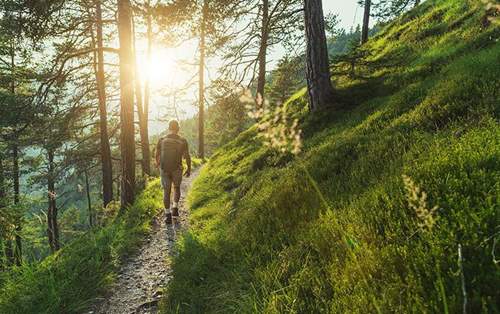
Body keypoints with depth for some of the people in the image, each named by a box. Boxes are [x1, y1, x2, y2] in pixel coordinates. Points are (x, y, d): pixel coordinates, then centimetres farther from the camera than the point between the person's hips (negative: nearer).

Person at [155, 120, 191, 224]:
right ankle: (175, 208, 12)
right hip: (177, 170, -1)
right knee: (177, 187, 25)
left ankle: (168, 215, 10)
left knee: (166, 191, 12)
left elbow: (157, 155, 8)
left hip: (164, 169, 1)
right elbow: (187, 157, -6)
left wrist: (158, 164, 29)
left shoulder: (162, 140, -3)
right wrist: (189, 169, 9)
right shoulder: (183, 141, -7)